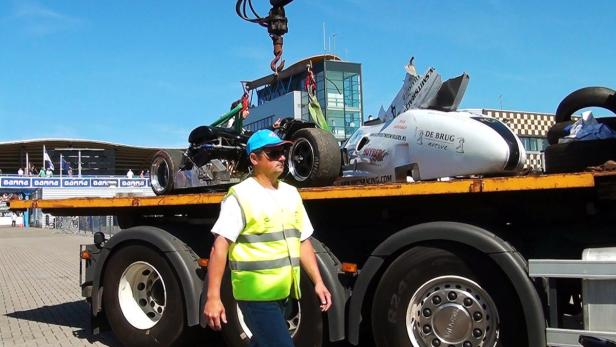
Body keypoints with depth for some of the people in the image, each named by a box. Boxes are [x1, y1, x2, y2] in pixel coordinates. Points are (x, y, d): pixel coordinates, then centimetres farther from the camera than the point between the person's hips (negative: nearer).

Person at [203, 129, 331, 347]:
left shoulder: (290, 193, 10)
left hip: (281, 294, 7)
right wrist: (213, 297, -23)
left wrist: (318, 282, 8)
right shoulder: (240, 196, -12)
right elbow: (220, 247, -17)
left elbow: (303, 242, 15)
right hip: (256, 295, -7)